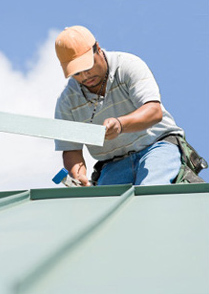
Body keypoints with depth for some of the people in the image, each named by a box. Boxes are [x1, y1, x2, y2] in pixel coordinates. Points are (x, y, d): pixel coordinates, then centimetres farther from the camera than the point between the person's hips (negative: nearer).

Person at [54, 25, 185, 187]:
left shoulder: (129, 65, -8)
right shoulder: (67, 101, 1)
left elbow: (155, 112, -19)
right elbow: (71, 150, 1)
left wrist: (120, 124, -39)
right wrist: (79, 177, -22)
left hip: (157, 146, -2)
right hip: (114, 165, 3)